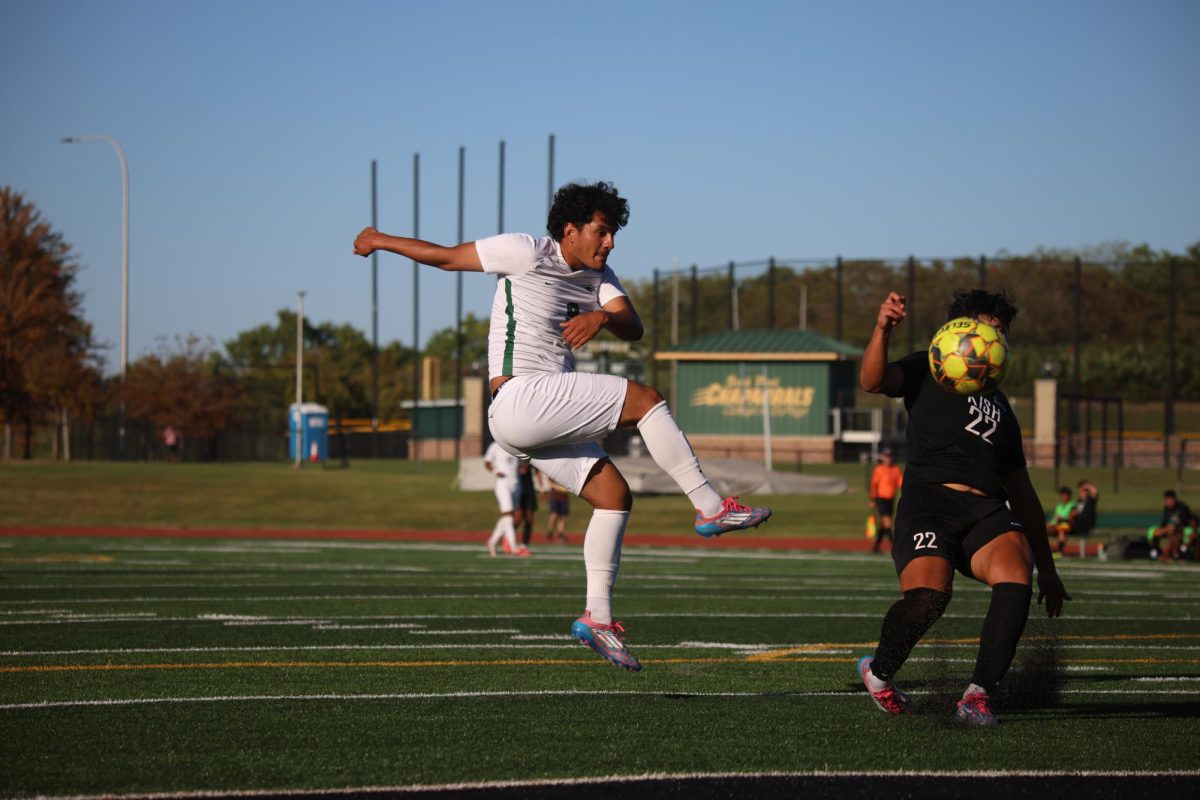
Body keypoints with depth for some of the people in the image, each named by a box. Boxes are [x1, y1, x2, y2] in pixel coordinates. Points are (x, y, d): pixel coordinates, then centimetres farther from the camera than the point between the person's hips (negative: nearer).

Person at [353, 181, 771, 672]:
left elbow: (632, 327, 1)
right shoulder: (528, 253, -5)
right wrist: (380, 241, 12)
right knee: (643, 399, -14)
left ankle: (597, 616, 4)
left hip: (546, 419, 9)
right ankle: (712, 508, -12)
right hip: (520, 398, -9)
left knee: (614, 495, 2)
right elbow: (446, 257, 3)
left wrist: (603, 317, -22)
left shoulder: (598, 276, 16)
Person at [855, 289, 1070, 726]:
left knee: (1016, 578, -28)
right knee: (928, 596, -29)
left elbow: (1022, 493, 35)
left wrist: (1047, 567, 32)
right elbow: (873, 381, -3)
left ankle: (977, 696, -23)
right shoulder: (928, 371, 19)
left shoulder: (1000, 406, 33)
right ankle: (879, 673, 1)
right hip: (929, 498, -5)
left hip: (987, 510, 5)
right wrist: (882, 330, -21)